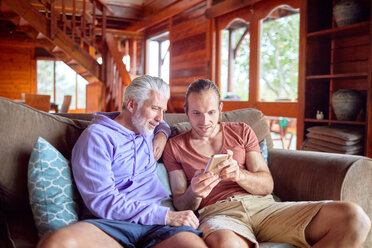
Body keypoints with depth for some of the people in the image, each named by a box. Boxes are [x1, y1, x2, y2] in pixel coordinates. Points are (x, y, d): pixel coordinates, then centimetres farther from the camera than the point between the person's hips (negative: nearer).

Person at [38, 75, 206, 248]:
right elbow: (102, 201, -13)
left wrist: (162, 133, 21)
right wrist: (165, 215, -18)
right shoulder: (97, 136, -2)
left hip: (158, 221, 3)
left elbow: (159, 122, 47)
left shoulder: (146, 130, 20)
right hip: (112, 222, -3)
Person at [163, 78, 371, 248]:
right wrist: (193, 193, -16)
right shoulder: (175, 147, 13)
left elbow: (267, 185, 10)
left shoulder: (242, 132, 17)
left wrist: (239, 174, -12)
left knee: (354, 217, -19)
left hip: (262, 205, 4)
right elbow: (181, 205, 8)